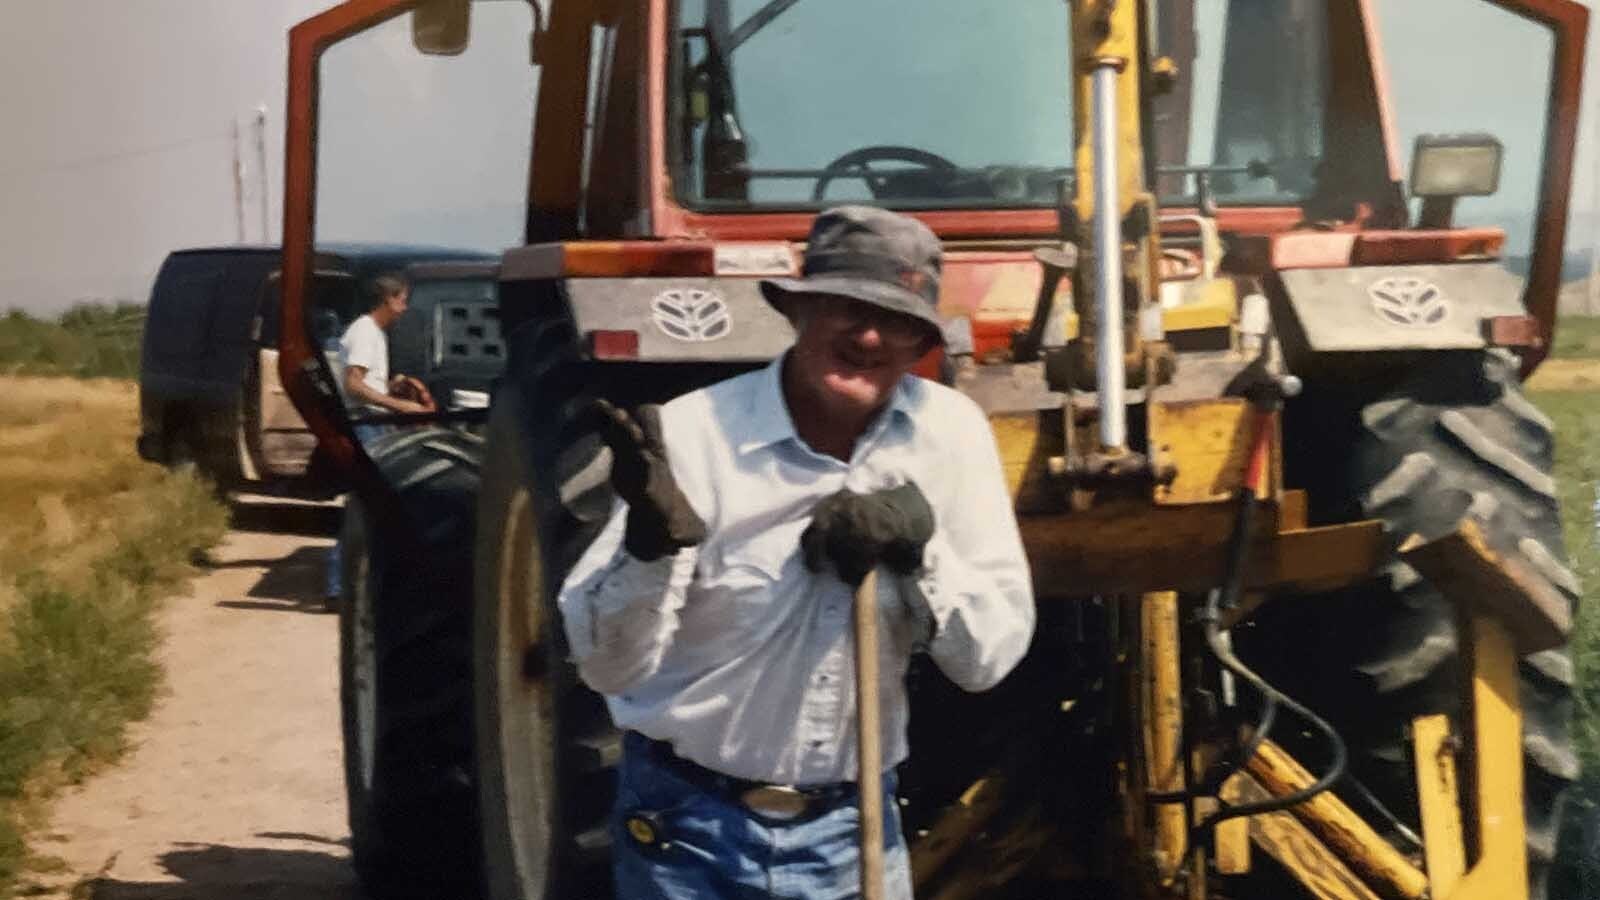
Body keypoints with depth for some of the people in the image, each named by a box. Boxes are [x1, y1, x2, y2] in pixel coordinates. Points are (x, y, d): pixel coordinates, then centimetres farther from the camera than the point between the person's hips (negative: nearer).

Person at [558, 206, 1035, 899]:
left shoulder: (950, 432, -5)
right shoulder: (695, 434, -14)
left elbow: (990, 658, -4)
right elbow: (606, 668, -16)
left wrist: (922, 545, -19)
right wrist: (650, 544, -33)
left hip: (851, 827, 2)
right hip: (687, 833, -2)